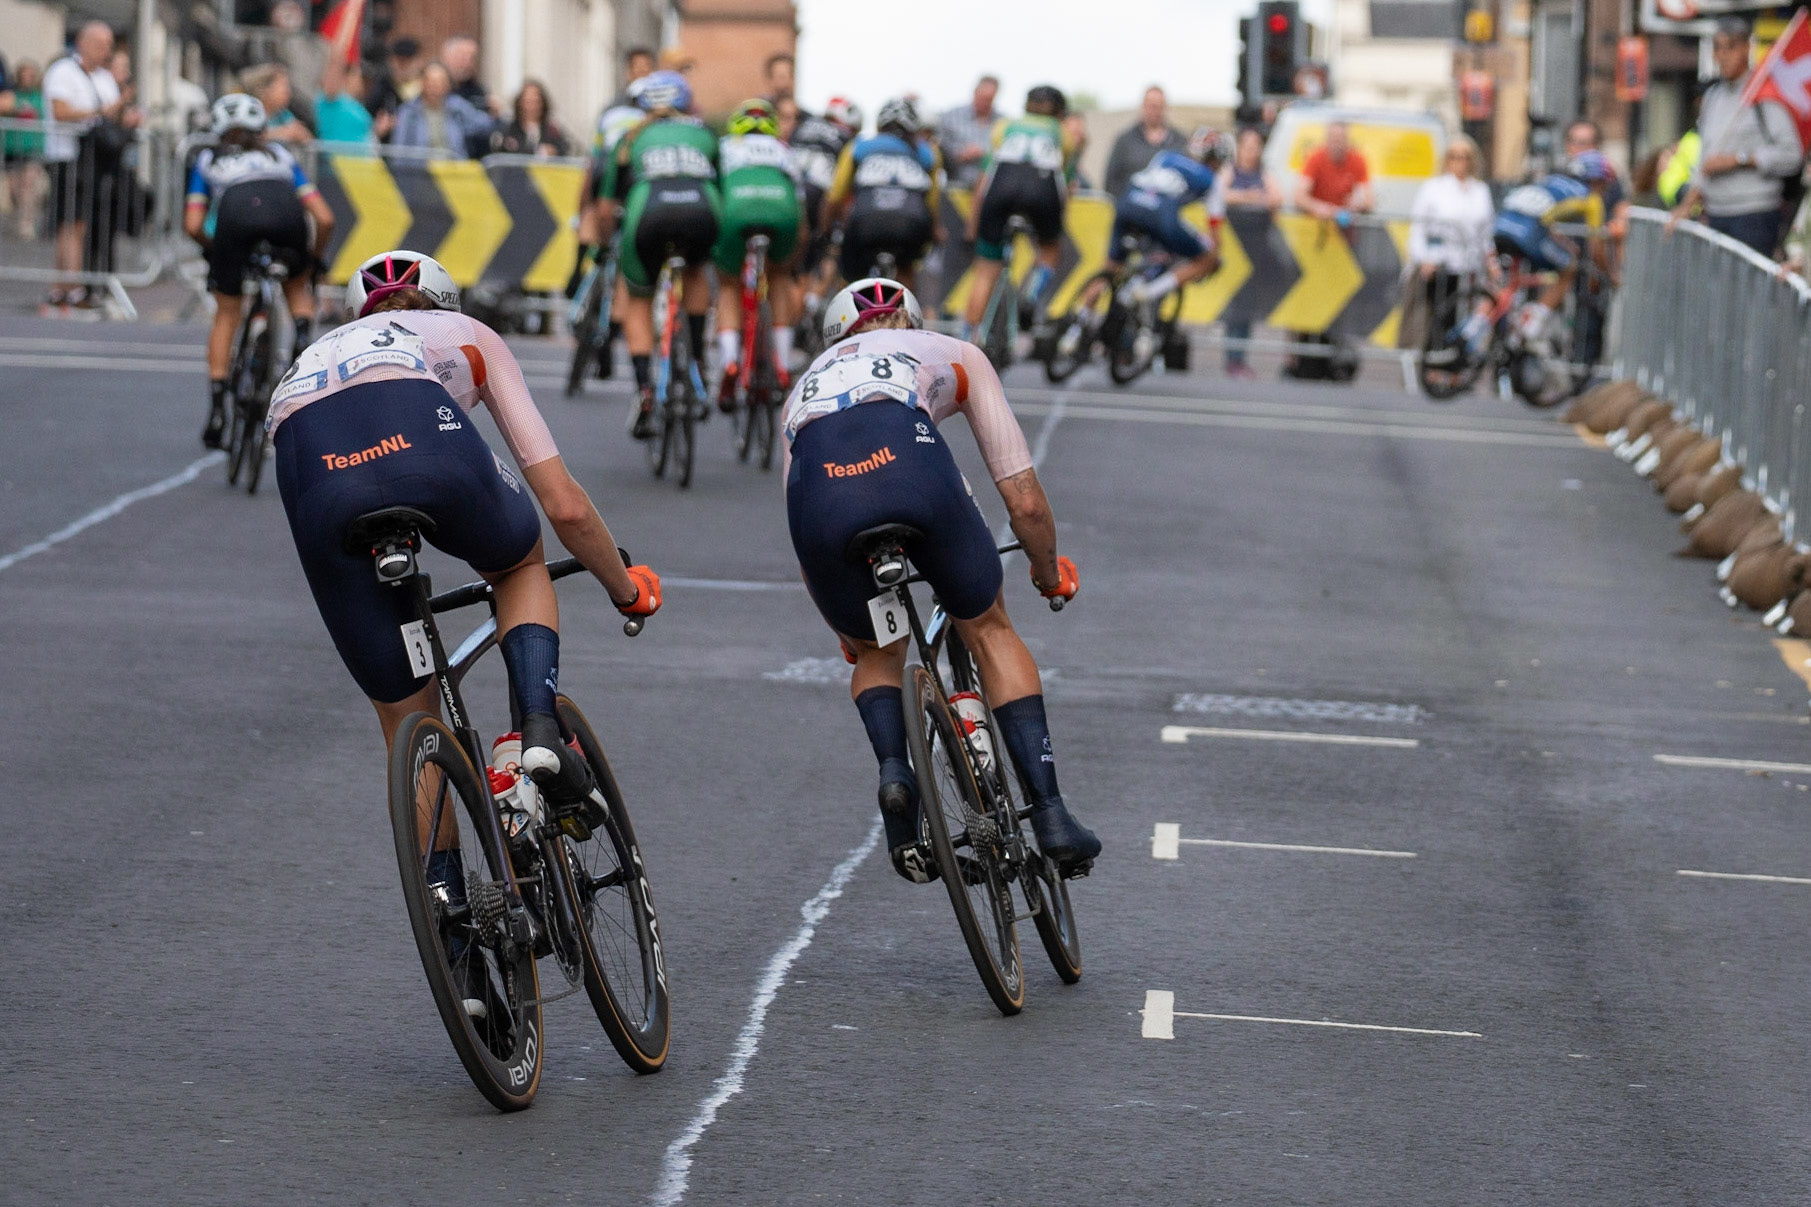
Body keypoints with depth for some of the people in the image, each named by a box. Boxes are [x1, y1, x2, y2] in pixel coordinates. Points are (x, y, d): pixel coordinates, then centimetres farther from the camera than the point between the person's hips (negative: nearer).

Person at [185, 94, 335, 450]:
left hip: (235, 214, -1)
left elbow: (193, 225, 20)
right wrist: (314, 256, 43)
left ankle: (217, 410, 12)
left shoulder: (209, 159, 35)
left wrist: (212, 248, 39)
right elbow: (325, 219, 27)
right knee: (297, 285, 31)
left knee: (226, 315, 18)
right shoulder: (280, 155, 37)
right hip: (284, 211, 1)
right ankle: (303, 333, 1)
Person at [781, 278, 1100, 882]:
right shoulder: (954, 354, 38)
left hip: (820, 490, 2)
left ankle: (893, 770, 2)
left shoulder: (806, 383, 43)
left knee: (876, 651, 29)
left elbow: (805, 545, 43)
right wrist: (1049, 574, 51)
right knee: (989, 631, 23)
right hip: (909, 468, -2)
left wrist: (848, 637, 58)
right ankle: (1048, 810, 15)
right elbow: (1025, 500, 32)